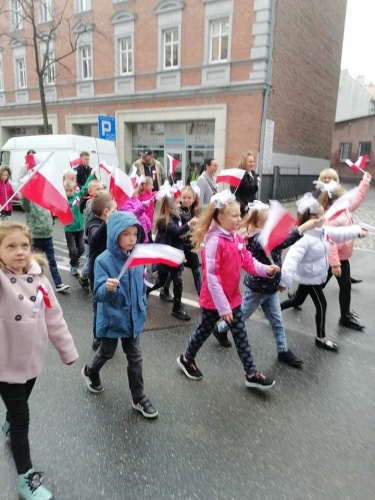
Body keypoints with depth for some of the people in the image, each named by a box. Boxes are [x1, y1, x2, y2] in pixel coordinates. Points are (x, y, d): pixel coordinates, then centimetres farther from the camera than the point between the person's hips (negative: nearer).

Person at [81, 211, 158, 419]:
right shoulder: (104, 260, -21)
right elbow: (98, 294, -24)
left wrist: (142, 307, 14)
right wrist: (108, 288, -45)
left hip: (132, 317, 4)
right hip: (112, 318, -4)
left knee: (135, 358, 12)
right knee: (107, 353, 20)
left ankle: (139, 398, 28)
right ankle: (90, 372, 52)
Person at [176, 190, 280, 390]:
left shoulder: (236, 237, -1)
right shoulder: (214, 241, -26)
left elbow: (247, 261, 4)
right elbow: (211, 277, -27)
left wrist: (265, 269, -15)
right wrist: (222, 306, -26)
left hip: (233, 297, 7)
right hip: (214, 300, -7)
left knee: (241, 335, 13)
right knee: (204, 331, 14)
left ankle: (251, 374, 25)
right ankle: (186, 359, 39)